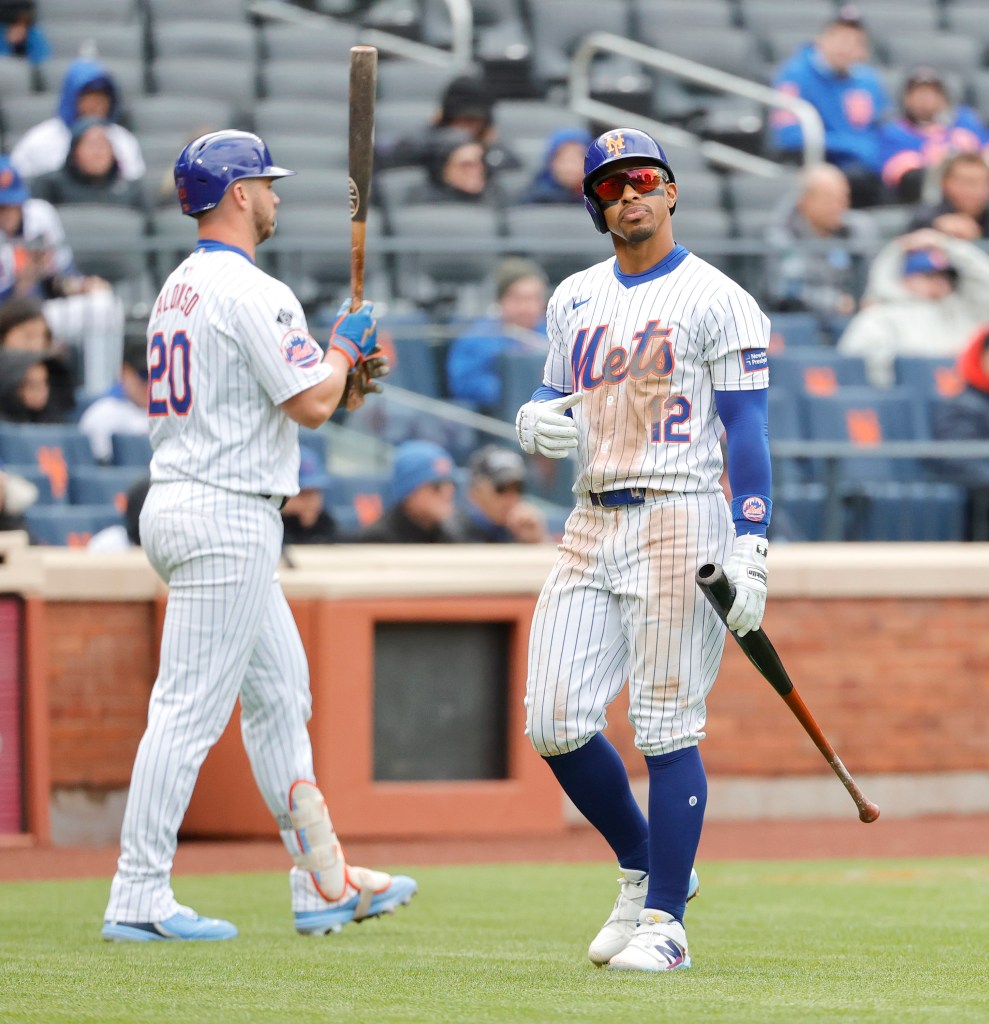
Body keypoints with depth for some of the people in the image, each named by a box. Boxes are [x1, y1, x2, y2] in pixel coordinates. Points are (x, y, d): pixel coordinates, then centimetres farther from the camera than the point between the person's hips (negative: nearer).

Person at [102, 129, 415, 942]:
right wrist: (343, 347, 2)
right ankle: (139, 900, -8)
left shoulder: (179, 288, 15)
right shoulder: (252, 292, -15)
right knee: (191, 708, -8)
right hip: (227, 517, -10)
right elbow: (310, 405, -16)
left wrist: (336, 371, 17)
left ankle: (324, 886, 20)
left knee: (280, 692, 15)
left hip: (180, 503, 10)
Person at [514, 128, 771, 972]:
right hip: (592, 527, 6)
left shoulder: (717, 301, -4)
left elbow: (749, 431, -8)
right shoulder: (575, 300, 15)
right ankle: (643, 869, 20)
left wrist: (750, 548, -17)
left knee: (668, 729, -7)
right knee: (555, 722, 0)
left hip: (681, 523, -6)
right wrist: (535, 421, -1)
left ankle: (664, 919, -2)